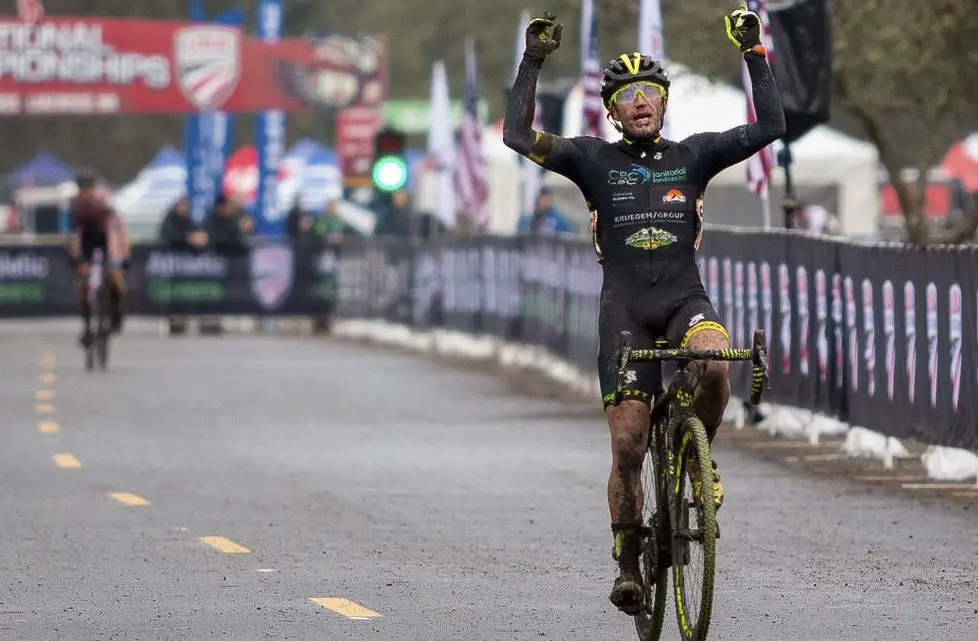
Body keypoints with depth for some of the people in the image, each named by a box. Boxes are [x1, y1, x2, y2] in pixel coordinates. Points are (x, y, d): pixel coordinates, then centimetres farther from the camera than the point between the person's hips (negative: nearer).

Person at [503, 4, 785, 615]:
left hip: (686, 300, 0)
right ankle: (628, 560, 8)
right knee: (628, 444, -8)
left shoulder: (693, 155, 7)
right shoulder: (595, 159, 5)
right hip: (625, 309, 0)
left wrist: (754, 53, -4)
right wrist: (533, 61, -7)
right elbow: (518, 135, -4)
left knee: (716, 363, -35)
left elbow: (770, 127, 0)